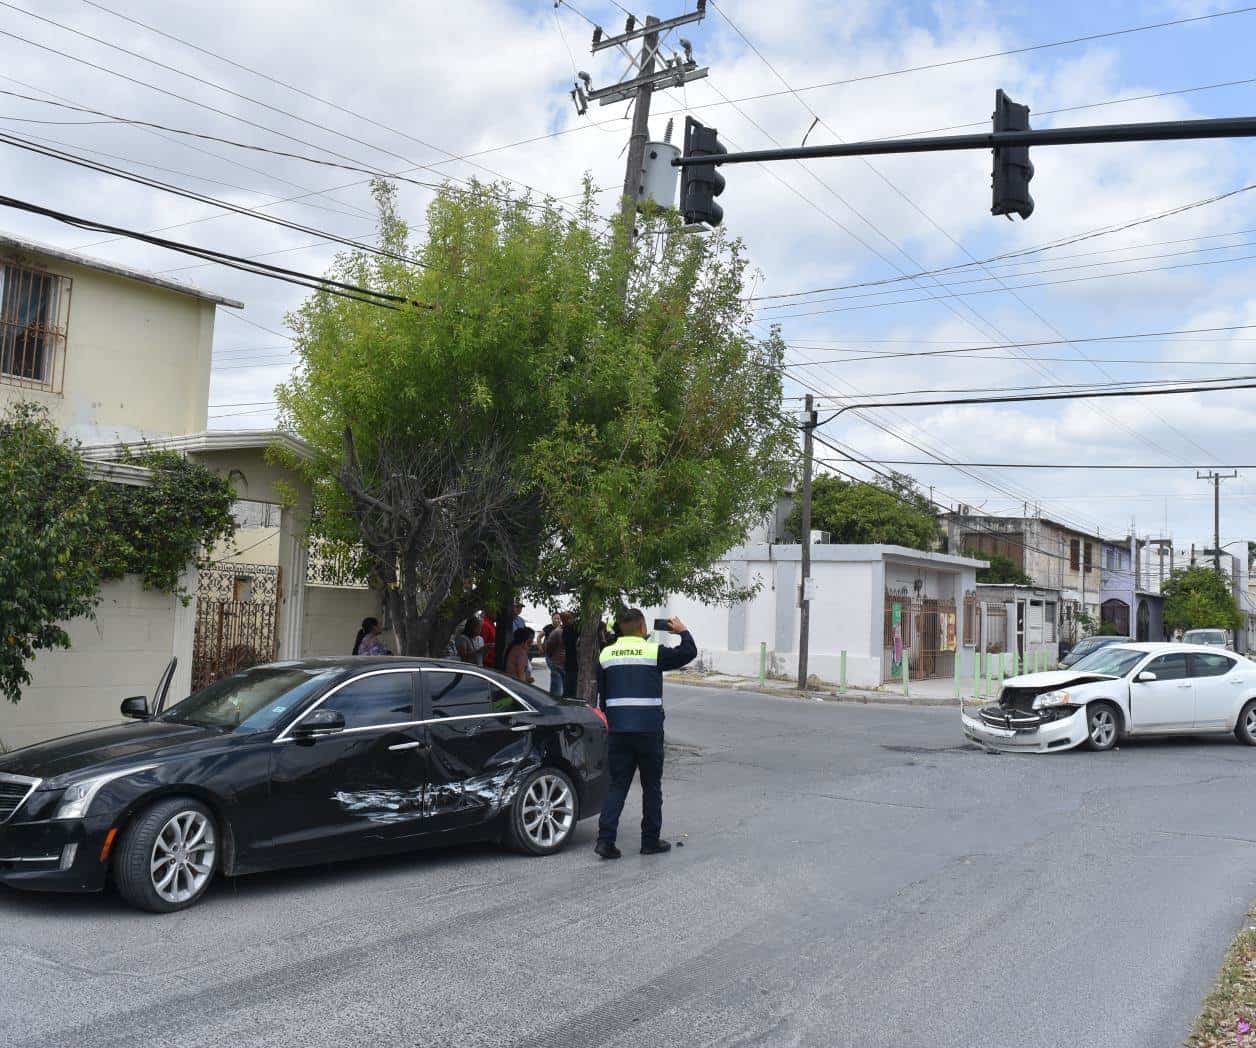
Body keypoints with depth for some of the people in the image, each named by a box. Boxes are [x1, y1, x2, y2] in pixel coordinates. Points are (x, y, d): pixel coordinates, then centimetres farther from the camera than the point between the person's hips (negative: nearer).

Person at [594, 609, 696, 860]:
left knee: (618, 785, 7)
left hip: (619, 730, 3)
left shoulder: (606, 654, 5)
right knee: (651, 786, 10)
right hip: (649, 729, -3)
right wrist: (684, 632, 19)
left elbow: (602, 694, 11)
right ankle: (651, 841, 16)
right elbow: (688, 653, 2)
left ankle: (605, 839, -4)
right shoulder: (653, 651, -6)